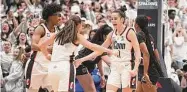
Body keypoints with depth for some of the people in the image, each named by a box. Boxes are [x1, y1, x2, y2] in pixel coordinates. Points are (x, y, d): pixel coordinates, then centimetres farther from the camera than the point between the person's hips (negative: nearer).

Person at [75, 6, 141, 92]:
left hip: (126, 67, -5)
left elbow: (137, 52, -10)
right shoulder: (112, 34, 11)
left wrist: (135, 69, -22)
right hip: (115, 68, 5)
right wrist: (82, 59, 9)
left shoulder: (129, 32, -6)